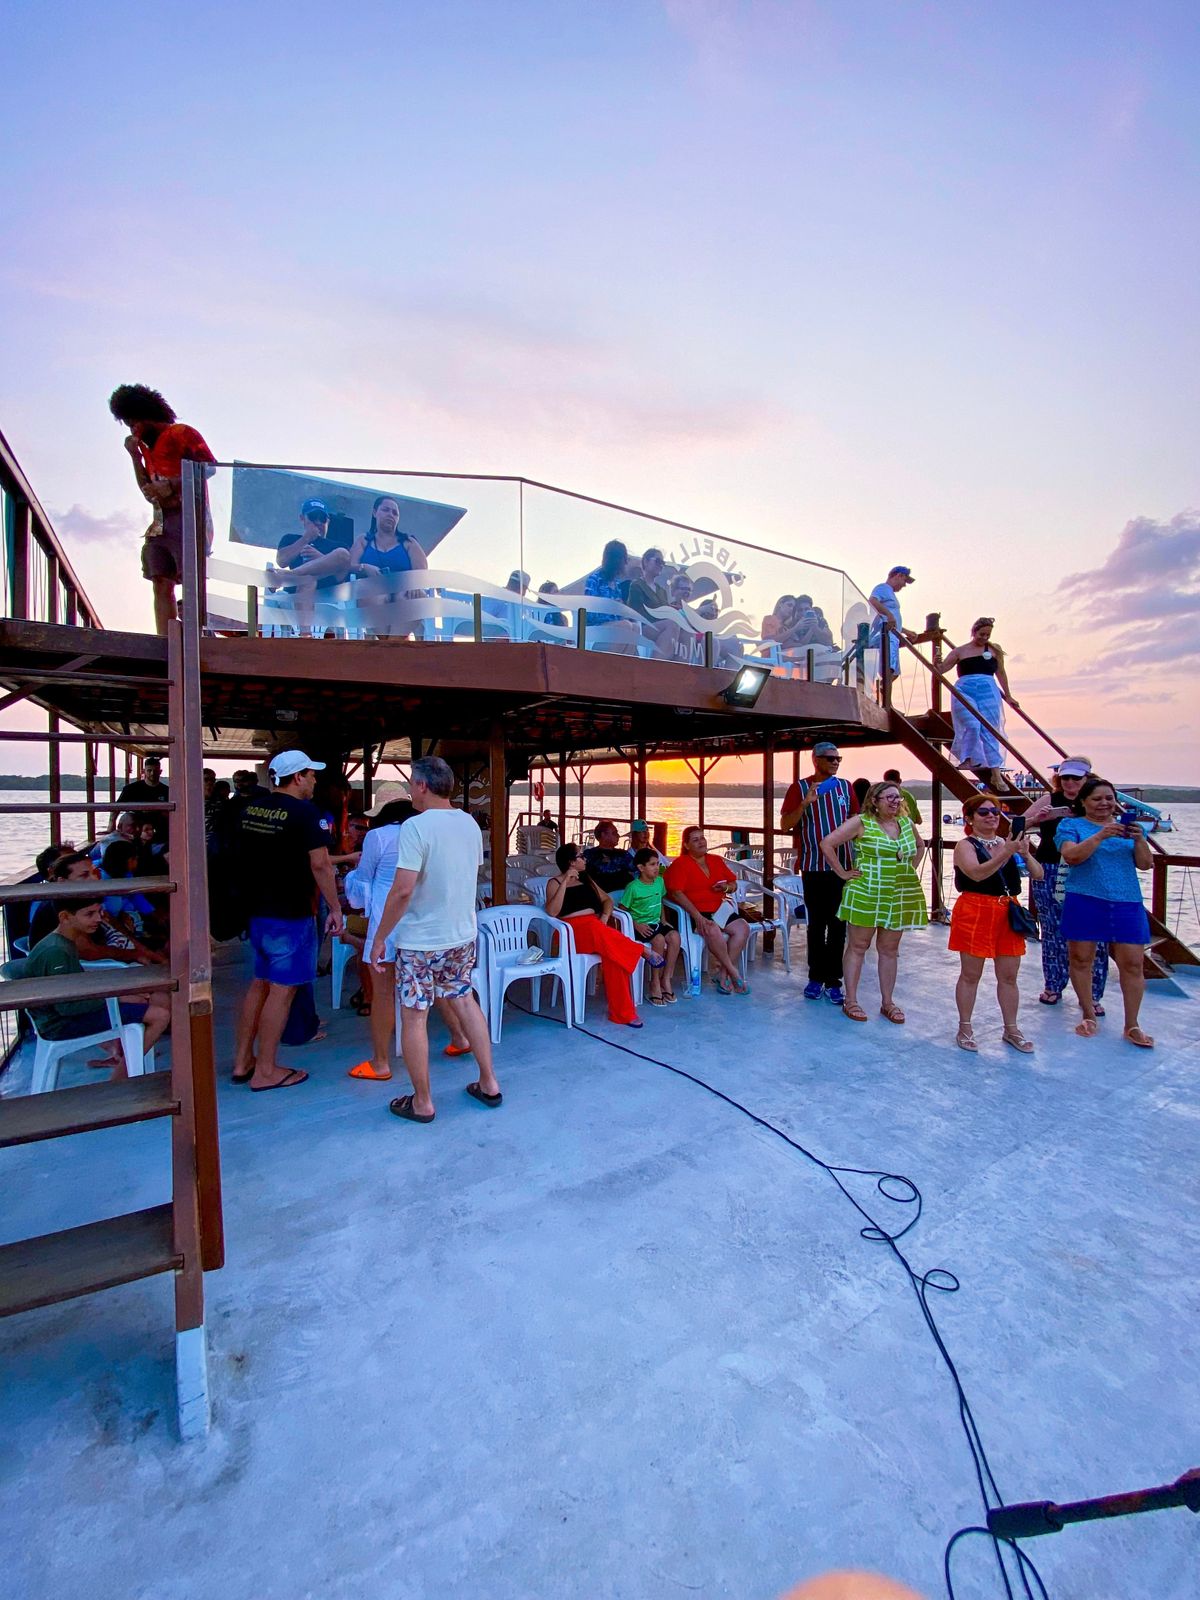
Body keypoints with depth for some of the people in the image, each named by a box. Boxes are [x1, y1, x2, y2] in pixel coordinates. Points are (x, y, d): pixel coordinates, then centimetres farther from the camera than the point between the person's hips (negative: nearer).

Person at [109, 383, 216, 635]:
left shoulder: (181, 433, 5)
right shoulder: (147, 446, 27)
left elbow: (211, 466, -7)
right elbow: (146, 488, 26)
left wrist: (170, 486, -12)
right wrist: (135, 455, 14)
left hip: (186, 515, -7)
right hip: (160, 522, 8)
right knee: (161, 586, -3)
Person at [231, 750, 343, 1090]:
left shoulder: (250, 808, 7)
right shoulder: (304, 811, -16)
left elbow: (245, 855, 17)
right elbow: (319, 864, -19)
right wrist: (335, 908, -12)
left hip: (256, 909, 8)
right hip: (289, 915, -8)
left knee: (259, 984, 19)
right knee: (281, 990, 2)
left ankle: (242, 1062, 27)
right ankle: (265, 1072, 11)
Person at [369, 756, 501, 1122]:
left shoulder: (416, 827, -20)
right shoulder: (470, 823, 3)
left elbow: (402, 891, -24)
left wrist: (379, 938, -14)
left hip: (420, 940, -7)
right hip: (463, 935, 7)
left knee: (414, 1017, 8)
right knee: (464, 1001, 20)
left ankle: (422, 1103, 21)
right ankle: (488, 1083, 28)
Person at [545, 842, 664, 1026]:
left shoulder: (586, 879, 23)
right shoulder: (555, 883, 4)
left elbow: (607, 899, 19)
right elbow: (552, 912, -13)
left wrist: (605, 916, -3)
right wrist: (565, 882, -16)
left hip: (596, 927, 5)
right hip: (573, 931, -4)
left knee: (612, 954, -31)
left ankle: (622, 1012, -26)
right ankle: (642, 950, -20)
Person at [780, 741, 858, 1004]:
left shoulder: (845, 786, 8)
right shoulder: (800, 788, -1)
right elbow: (784, 824, -6)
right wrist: (805, 803, -20)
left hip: (842, 866, 2)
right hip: (814, 866, -2)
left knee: (838, 924, 3)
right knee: (816, 924, 8)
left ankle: (832, 981, 12)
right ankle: (816, 977, 20)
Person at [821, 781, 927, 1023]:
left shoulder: (906, 822, 8)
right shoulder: (861, 822, -9)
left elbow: (920, 845, 28)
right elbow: (827, 843, -13)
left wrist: (911, 870, 15)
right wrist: (842, 873, -11)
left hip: (900, 898, 5)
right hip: (866, 895, -5)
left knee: (889, 950, 13)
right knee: (858, 947, 4)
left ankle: (887, 1002, 25)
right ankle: (850, 1001, 13)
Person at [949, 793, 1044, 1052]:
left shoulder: (1007, 843, 10)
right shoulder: (965, 845, -4)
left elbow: (1038, 874, 6)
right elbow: (977, 873, -22)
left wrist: (1025, 854, -13)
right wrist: (1007, 852, -30)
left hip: (1007, 913, 5)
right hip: (975, 912, -5)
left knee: (1009, 976, 10)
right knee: (970, 974, 4)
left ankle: (1011, 1030, 25)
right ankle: (965, 1029, 15)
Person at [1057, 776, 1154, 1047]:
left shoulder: (1127, 825, 15)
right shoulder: (1071, 825, 4)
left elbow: (1145, 864, 8)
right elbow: (1071, 857, -13)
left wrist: (1139, 839, -9)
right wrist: (1101, 835, -22)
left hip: (1127, 903, 3)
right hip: (1084, 902, -3)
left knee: (1132, 964, 1)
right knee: (1081, 959, 5)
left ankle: (1132, 1026, 15)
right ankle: (1089, 1015, 21)